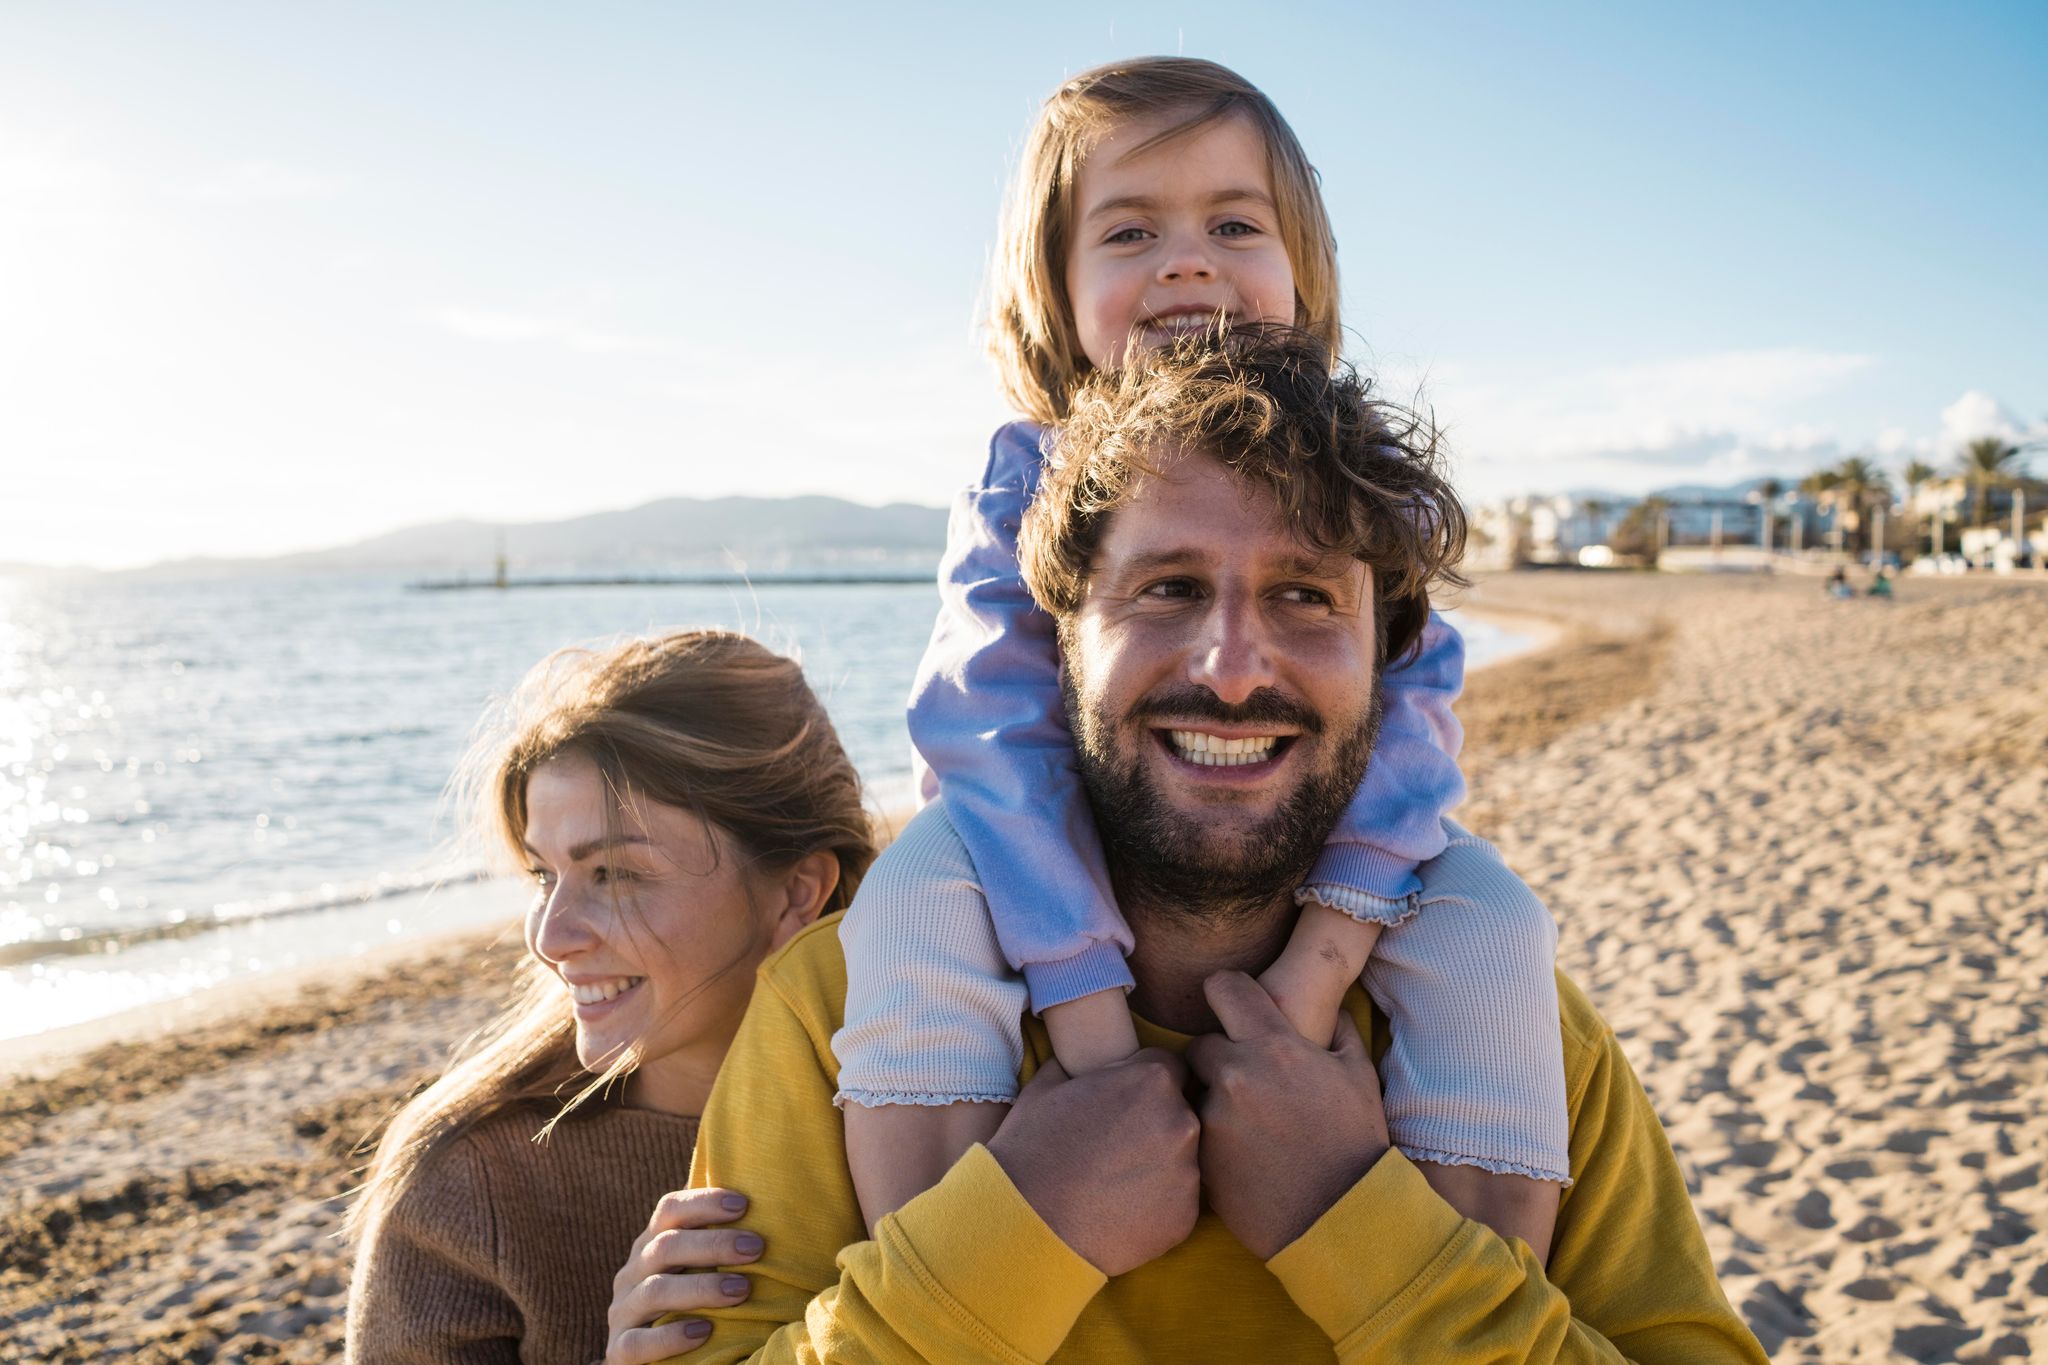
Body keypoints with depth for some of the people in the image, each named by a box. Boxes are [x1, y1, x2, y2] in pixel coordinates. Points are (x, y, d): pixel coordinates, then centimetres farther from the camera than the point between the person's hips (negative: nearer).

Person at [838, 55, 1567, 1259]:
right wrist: (1084, 1004, -32)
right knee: (904, 922, -29)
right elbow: (994, 730, -22)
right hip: (1081, 866, -1)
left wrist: (1327, 952, -31)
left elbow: (1408, 704, -16)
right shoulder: (1029, 481, -12)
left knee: (1498, 933, -24)